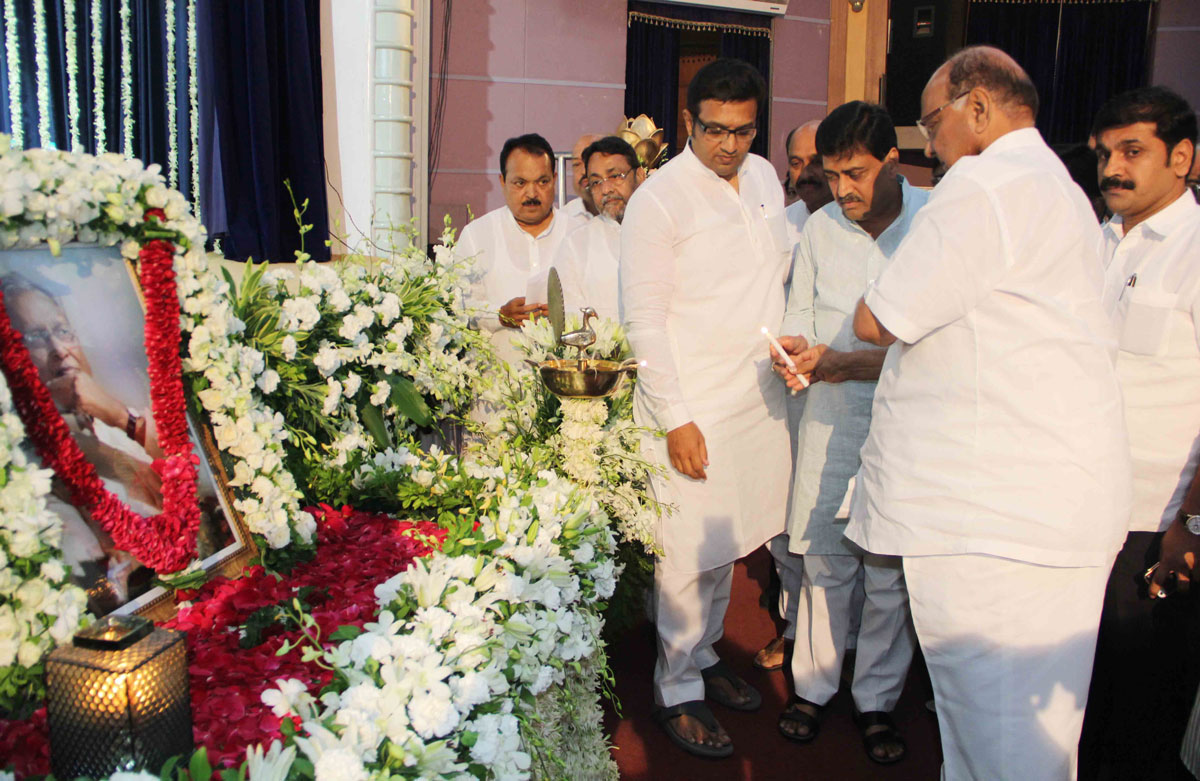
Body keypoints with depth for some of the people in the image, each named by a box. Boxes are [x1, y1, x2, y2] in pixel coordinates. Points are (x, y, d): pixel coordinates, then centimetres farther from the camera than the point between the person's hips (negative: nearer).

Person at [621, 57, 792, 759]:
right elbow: (643, 318, -14)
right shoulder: (659, 200, -12)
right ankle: (678, 691, 19)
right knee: (690, 553, 1)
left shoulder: (765, 177, 9)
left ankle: (704, 654, 36)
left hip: (760, 398, 7)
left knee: (729, 541, 16)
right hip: (694, 409, -6)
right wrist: (675, 418, -16)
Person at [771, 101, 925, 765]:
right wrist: (794, 350, -7)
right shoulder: (820, 226, 5)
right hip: (830, 415, 3)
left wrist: (851, 363, -21)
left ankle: (877, 699, 25)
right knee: (823, 556, 9)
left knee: (889, 571, 7)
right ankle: (812, 686, 26)